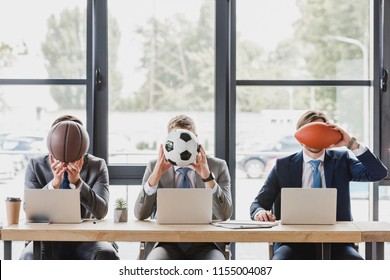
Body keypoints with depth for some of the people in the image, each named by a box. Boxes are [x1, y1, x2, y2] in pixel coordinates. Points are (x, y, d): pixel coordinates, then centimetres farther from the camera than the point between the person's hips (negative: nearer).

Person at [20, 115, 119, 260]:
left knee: (107, 256, -32)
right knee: (29, 258, -33)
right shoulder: (36, 165, 0)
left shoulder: (97, 165, -1)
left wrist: (77, 181, -28)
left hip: (85, 238, 0)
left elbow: (101, 211, -12)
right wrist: (54, 183, -26)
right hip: (49, 238, 0)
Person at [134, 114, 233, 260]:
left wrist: (207, 176, -17)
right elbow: (140, 214, 0)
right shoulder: (154, 166, 9)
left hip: (204, 244, 0)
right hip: (166, 243, 0)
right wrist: (155, 176, -14)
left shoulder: (218, 166, 7)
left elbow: (224, 214, -4)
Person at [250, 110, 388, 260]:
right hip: (295, 241, 0)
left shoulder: (341, 160, 12)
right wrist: (260, 212, -12)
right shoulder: (283, 165, 10)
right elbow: (258, 203, 13)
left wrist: (352, 143, -10)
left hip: (335, 242, 1)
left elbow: (379, 174, -3)